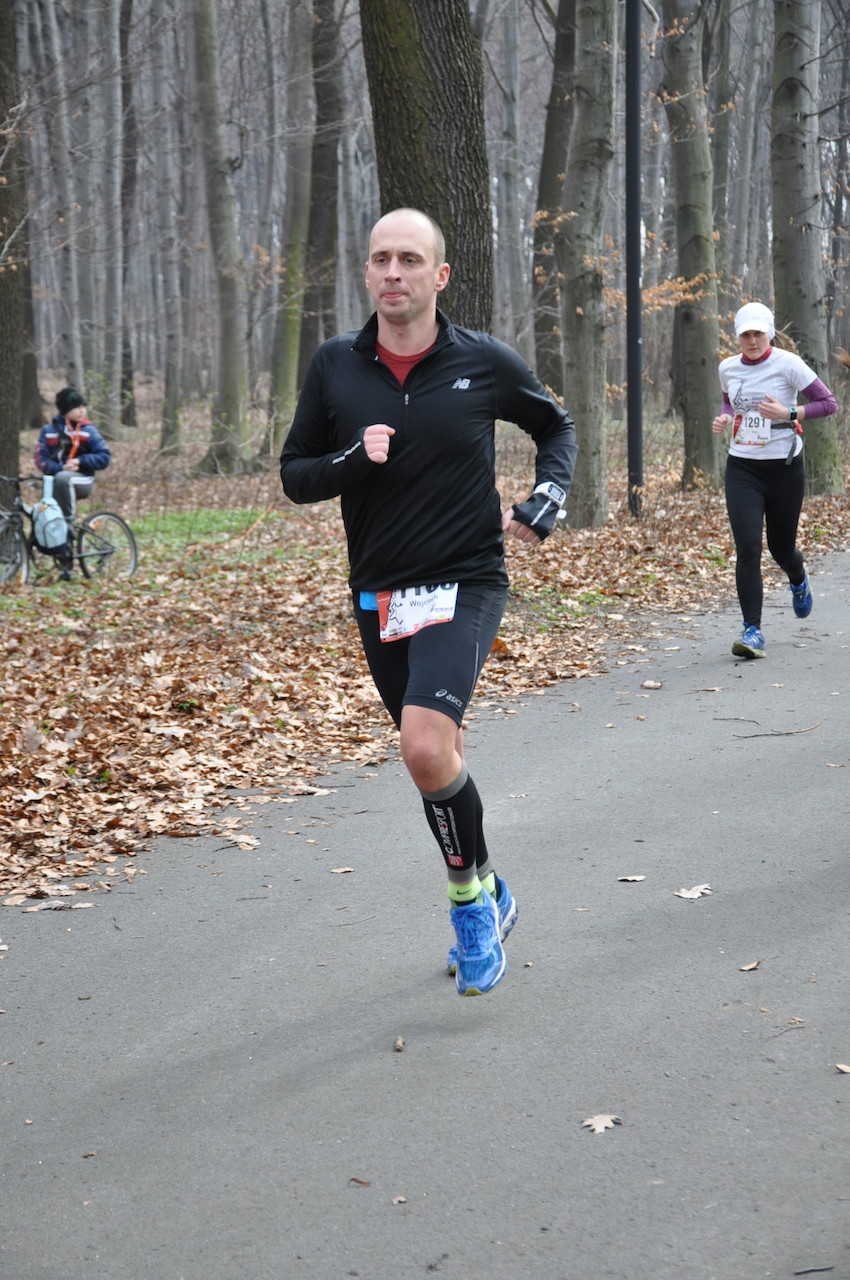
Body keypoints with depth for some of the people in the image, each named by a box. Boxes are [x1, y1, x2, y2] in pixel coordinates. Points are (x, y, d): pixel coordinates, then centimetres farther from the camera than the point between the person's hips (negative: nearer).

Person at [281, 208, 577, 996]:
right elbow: (293, 476, 4)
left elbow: (556, 427, 13)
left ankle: (472, 897, -1)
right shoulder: (335, 367, -1)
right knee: (434, 755, 14)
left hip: (464, 584, -4)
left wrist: (545, 504, -3)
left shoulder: (485, 363, -5)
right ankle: (485, 900, 35)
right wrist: (353, 460, -15)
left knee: (426, 746, -24)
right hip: (378, 596, 4)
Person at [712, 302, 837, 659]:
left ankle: (798, 582, 49)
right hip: (742, 469, 2)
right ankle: (752, 630, -8)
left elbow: (828, 403, -9)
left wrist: (788, 413, -22)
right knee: (747, 548, -12)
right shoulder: (728, 368, 2)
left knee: (781, 547, 11)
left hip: (784, 468, -2)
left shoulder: (787, 364, -11)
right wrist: (723, 417, 1)